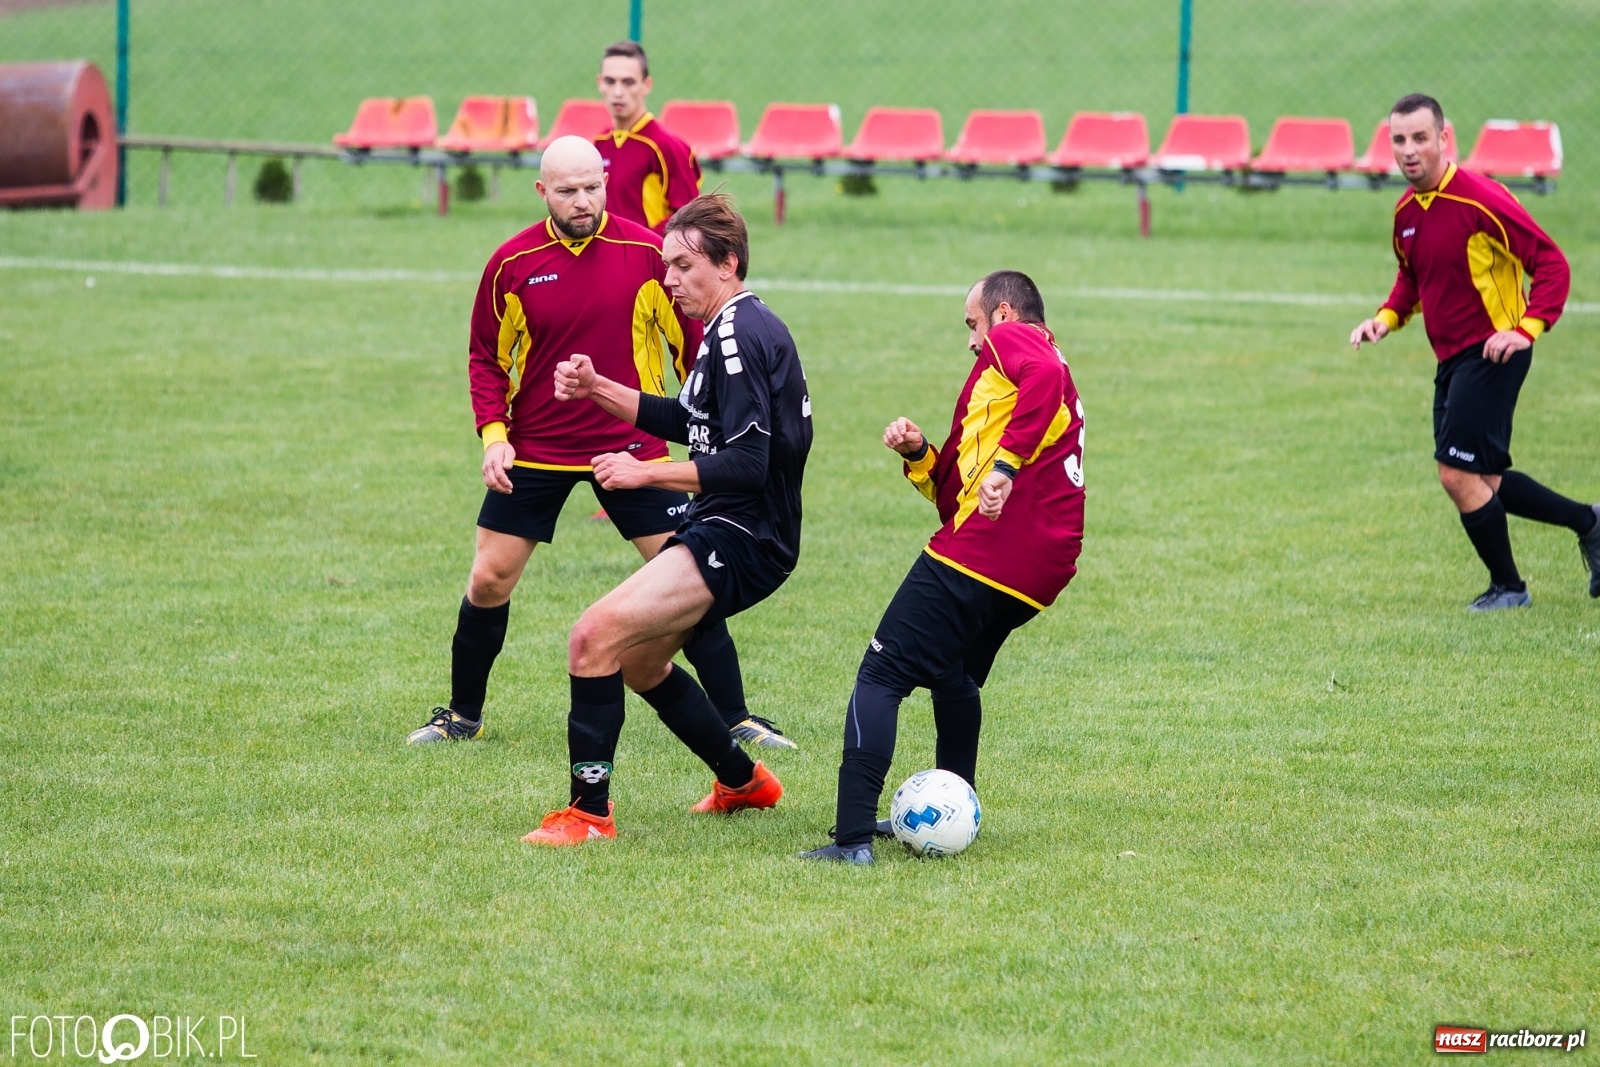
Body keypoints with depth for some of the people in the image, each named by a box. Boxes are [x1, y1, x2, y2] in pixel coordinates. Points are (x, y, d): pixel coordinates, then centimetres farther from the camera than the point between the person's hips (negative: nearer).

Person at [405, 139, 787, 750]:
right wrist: (493, 433, -7)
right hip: (534, 449, 1)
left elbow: (691, 343, 1)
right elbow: (486, 357, 6)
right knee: (489, 582, 2)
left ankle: (735, 719, 7)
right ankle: (462, 717, 21)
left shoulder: (648, 254, -8)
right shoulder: (513, 263, -5)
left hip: (632, 444, -1)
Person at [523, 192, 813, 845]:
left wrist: (646, 473, -19)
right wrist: (598, 390, 13)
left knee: (596, 637, -21)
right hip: (727, 530, 11)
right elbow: (688, 422, 24)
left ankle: (590, 812, -17)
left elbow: (746, 463, -26)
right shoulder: (738, 328, 14)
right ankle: (743, 782, 40)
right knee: (637, 662, 26)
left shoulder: (740, 335, -19)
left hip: (741, 540, -11)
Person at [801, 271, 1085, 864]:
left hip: (983, 549, -10)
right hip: (1044, 566, 10)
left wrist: (1006, 461, -27)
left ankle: (854, 837, -19)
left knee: (881, 677, -9)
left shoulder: (1010, 342, 4)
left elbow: (1045, 378, -25)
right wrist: (918, 454, 11)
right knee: (953, 675, 32)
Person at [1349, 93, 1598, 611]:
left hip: (1491, 354, -9)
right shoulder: (1405, 211, 5)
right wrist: (1387, 318, 4)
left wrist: (1527, 329, -27)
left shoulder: (1481, 200, -19)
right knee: (1482, 480, 13)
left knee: (1458, 474, -10)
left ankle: (1507, 587, 8)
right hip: (1452, 359, 9)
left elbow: (1552, 263, -17)